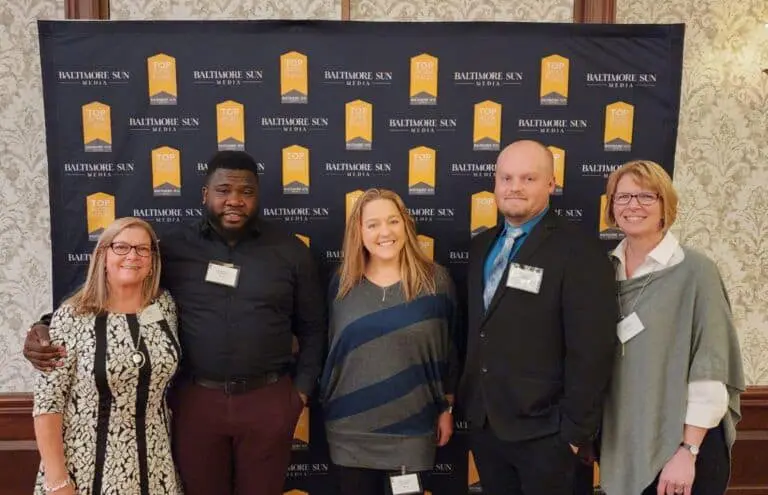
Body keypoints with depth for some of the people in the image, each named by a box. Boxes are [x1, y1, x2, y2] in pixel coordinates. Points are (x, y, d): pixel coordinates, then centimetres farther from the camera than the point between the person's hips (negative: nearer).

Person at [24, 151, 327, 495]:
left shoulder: (291, 251, 1)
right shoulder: (173, 247, 1)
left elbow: (312, 329, 5)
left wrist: (301, 390, 0)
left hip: (268, 400, 0)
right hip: (195, 399, 1)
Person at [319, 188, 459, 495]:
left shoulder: (436, 280, -6)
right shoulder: (342, 284, 0)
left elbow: (448, 350, 1)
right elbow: (331, 350, 8)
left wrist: (447, 409, 4)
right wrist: (325, 406, 13)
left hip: (412, 429, -1)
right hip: (350, 429, 2)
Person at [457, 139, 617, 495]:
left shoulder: (579, 253, -14)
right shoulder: (481, 246, 8)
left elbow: (591, 352, -16)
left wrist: (575, 430, -15)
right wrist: (464, 399, 10)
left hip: (542, 431, -6)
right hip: (482, 422, 6)